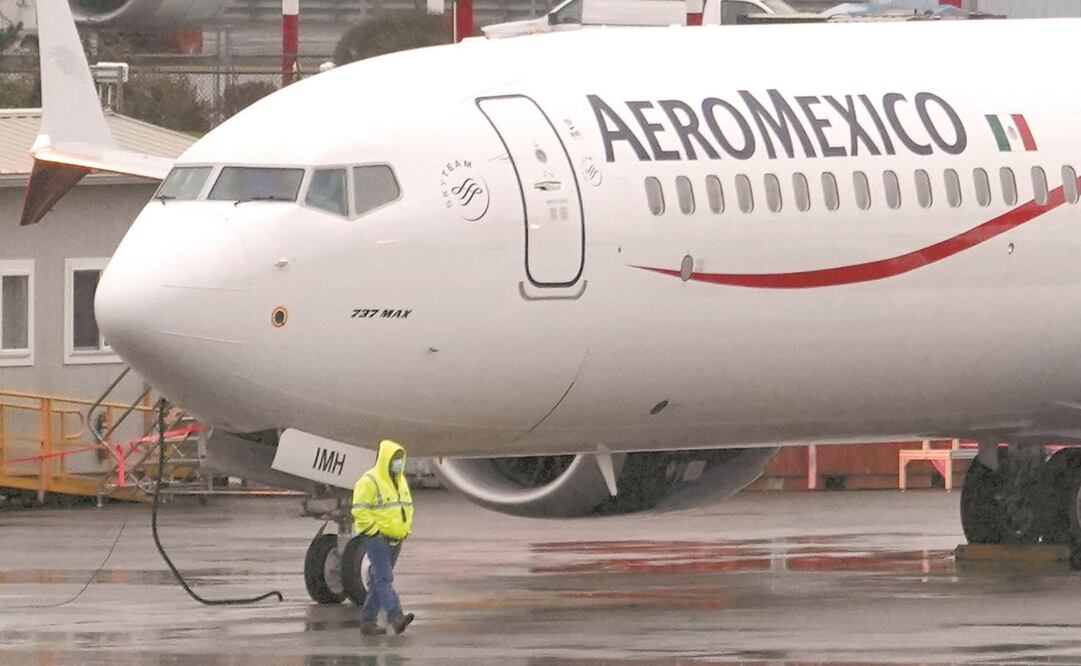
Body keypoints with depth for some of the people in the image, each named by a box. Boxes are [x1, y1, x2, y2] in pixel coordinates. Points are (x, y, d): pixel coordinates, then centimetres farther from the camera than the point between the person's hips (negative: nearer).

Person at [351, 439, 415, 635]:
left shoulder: (401, 481, 16)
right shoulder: (369, 481, -11)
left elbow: (408, 506, 28)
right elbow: (360, 510, -16)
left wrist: (406, 528, 16)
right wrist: (374, 530, -17)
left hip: (395, 539, 9)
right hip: (376, 538, -9)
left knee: (377, 581, 11)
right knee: (384, 579, -16)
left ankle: (368, 621, 14)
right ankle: (396, 617, -27)